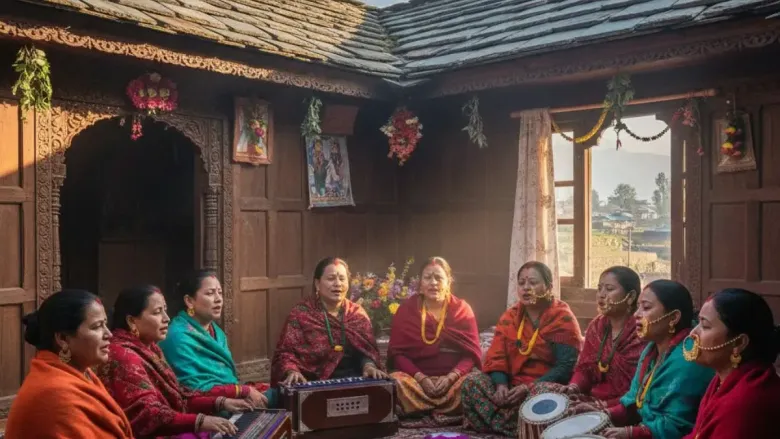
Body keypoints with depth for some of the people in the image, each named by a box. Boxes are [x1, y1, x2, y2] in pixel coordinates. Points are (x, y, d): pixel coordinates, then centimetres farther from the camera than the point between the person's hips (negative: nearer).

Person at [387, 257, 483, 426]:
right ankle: (449, 415, -21)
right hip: (416, 377, 0)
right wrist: (421, 377, -15)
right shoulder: (406, 309, 5)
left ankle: (430, 416, -16)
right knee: (395, 381, -32)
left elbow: (472, 353, 1)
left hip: (454, 378, 0)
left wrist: (450, 377, -17)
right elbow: (397, 353, 0)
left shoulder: (462, 309, 6)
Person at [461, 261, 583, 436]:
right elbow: (496, 356, 4)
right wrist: (501, 384, -16)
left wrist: (531, 387, -25)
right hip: (513, 386, 5)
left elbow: (565, 367, -15)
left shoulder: (563, 319, -6)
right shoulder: (510, 316, 10)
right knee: (472, 381, -17)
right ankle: (513, 429, -24)